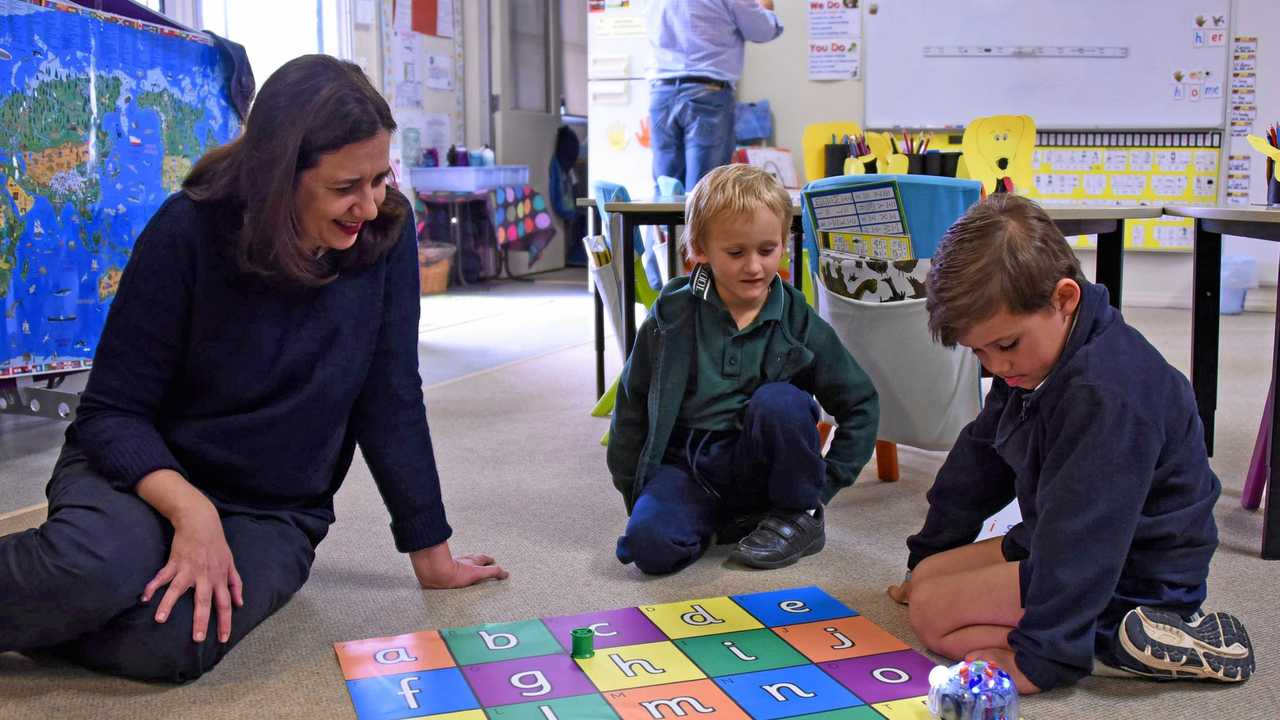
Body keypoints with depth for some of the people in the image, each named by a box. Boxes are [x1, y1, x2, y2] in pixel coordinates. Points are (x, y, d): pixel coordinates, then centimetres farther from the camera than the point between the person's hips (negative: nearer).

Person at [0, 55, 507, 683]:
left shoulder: (387, 231, -10)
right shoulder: (190, 230, -16)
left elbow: (392, 399, -4)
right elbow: (111, 410, -11)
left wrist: (432, 554, -3)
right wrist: (192, 511, -29)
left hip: (274, 513, 2)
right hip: (149, 469, -2)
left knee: (170, 643, -29)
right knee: (90, 571, -36)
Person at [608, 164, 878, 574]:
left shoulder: (799, 322, -3)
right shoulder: (672, 317, -3)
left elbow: (861, 405, 5)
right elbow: (633, 404, 7)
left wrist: (826, 482, -2)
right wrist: (633, 492, 5)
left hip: (758, 464, 1)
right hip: (686, 465, 0)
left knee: (779, 400, -30)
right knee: (649, 545, -29)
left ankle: (799, 515, -7)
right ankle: (717, 518, 2)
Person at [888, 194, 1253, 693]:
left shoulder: (1107, 394, -30)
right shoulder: (1033, 358, 2)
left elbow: (1083, 533, -30)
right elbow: (979, 457, 14)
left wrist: (1041, 657, -28)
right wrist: (926, 554, 23)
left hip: (1131, 574, -10)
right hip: (1065, 543, 11)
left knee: (933, 614, -17)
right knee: (929, 580, 7)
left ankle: (1133, 647, -19)